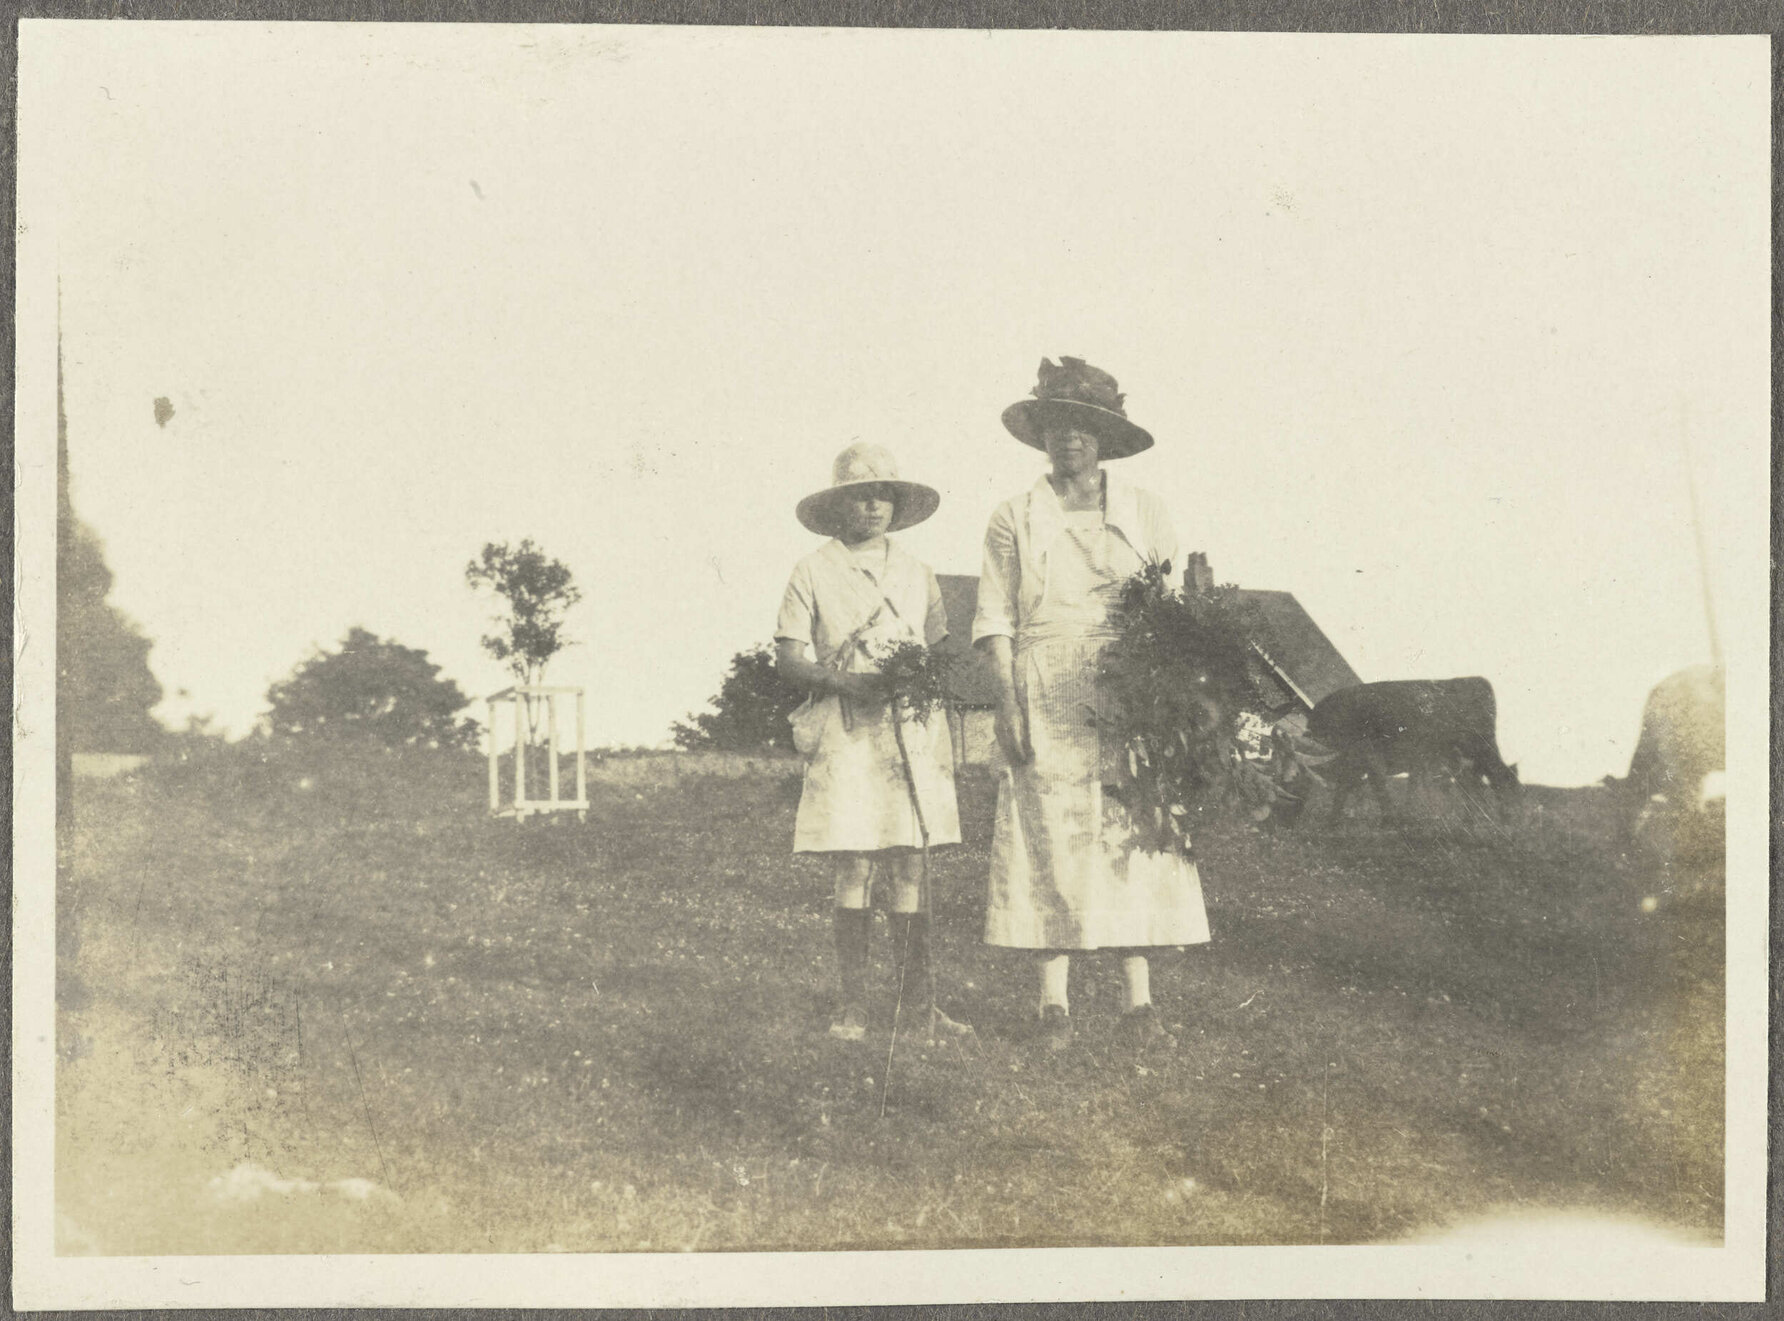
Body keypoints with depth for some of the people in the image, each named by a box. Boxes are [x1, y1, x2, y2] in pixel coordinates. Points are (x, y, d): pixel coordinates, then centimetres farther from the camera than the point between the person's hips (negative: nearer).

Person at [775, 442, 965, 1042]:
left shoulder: (916, 572, 15)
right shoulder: (813, 571, 4)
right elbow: (788, 656, 2)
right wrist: (844, 681, -14)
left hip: (912, 729, 3)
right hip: (846, 730, -3)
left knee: (911, 866, 1)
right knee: (854, 868, -6)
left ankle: (918, 999, 6)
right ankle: (852, 1005, 0)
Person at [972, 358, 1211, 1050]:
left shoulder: (1143, 511, 12)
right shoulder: (1015, 518, 9)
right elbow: (996, 618, 5)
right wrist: (1008, 698, -7)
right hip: (1048, 699, -1)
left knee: (1135, 837, -3)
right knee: (1052, 842, -4)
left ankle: (1140, 1003, 1)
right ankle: (1054, 1004, 1)